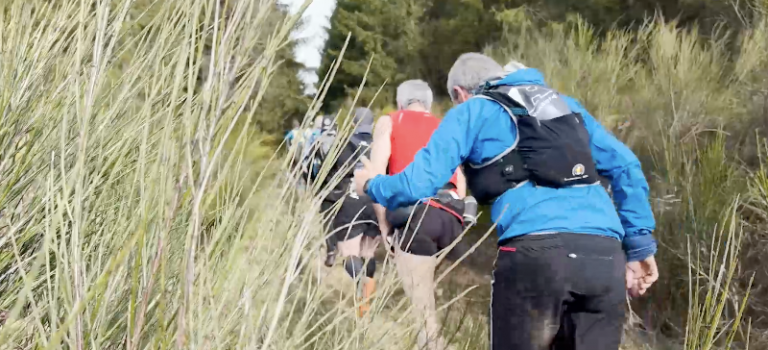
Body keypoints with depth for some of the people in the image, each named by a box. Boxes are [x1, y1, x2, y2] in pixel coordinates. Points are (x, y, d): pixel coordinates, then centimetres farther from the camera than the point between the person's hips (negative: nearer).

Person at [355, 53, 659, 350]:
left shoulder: (472, 111, 15)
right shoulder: (565, 104, 30)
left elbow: (419, 183, 8)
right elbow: (626, 168, 24)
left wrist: (371, 185, 28)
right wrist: (639, 247, 23)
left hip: (537, 252, -4)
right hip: (605, 255, 5)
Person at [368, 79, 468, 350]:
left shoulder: (389, 122, 15)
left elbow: (376, 175, 2)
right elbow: (461, 182, 19)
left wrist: (384, 223, 7)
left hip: (415, 214, -4)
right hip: (452, 216, 5)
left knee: (422, 310, -6)